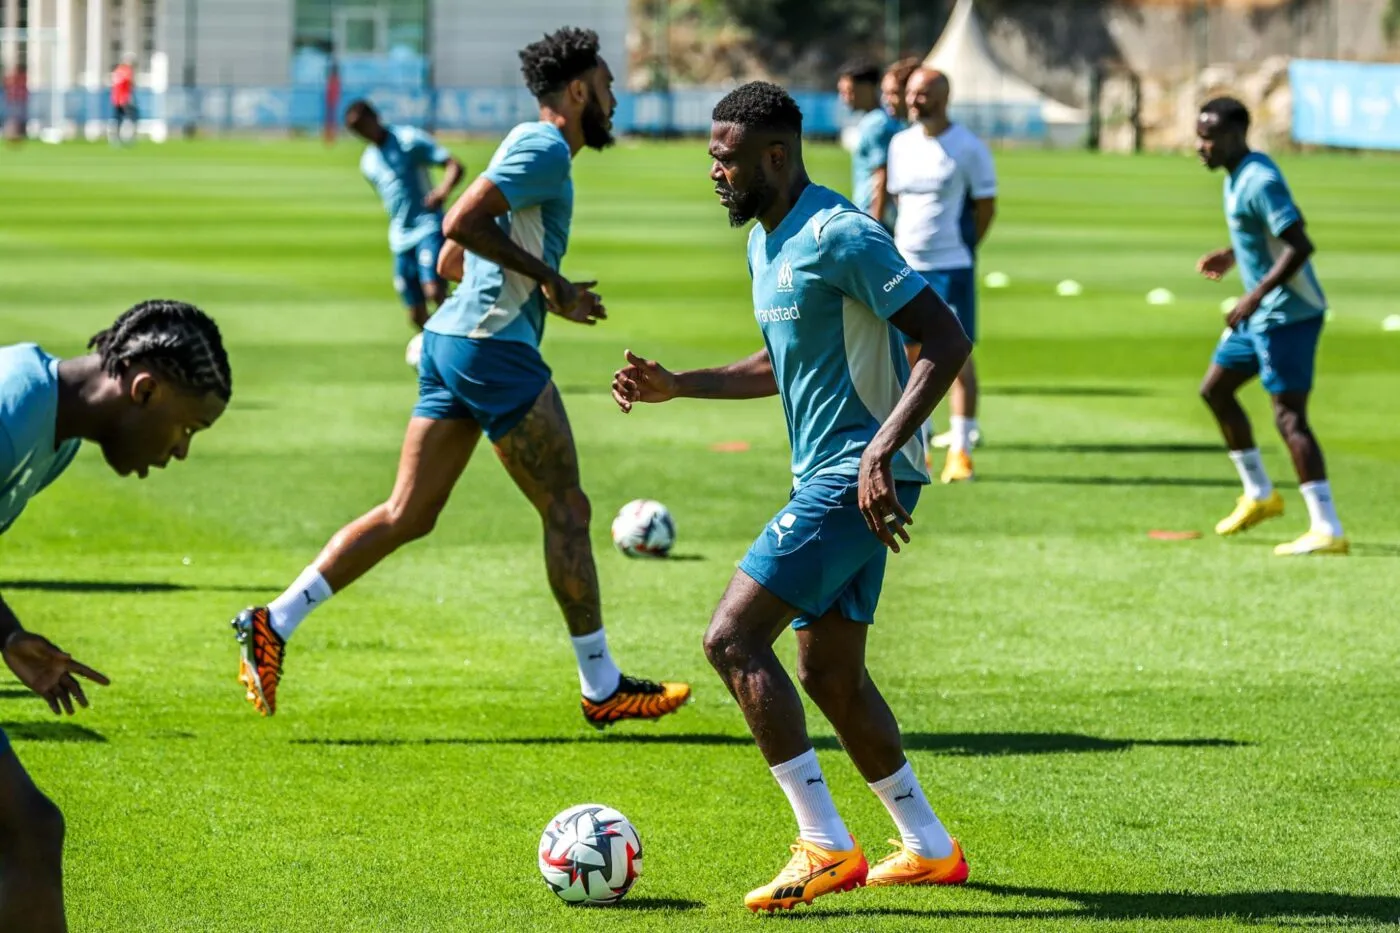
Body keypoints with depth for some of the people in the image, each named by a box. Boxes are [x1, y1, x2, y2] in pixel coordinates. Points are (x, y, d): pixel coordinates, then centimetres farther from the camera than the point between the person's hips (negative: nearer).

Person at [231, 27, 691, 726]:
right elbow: (460, 223, -20)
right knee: (566, 510, -2)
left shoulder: (531, 149, 23)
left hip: (452, 342, 10)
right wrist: (548, 278, -14)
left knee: (408, 513, 6)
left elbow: (451, 262, 27)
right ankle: (602, 688, 3)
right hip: (496, 347, -10)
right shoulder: (545, 149, -8)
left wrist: (549, 295, 22)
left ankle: (275, 624, -1)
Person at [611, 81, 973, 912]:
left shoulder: (839, 237, -17)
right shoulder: (766, 242, 14)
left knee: (734, 638, -14)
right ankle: (930, 849, 24)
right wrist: (677, 386, 18)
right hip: (825, 477, 10)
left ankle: (826, 848, -14)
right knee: (830, 674, 14)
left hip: (857, 478, -10)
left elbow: (946, 341, -21)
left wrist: (882, 450, -29)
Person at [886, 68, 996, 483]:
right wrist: (897, 251, 16)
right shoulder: (901, 144, 9)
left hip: (950, 266, -5)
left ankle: (960, 452, 0)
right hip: (905, 264, 5)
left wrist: (963, 248, 4)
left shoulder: (969, 148, -7)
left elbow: (986, 205, -1)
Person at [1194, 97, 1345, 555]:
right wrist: (1232, 255, 16)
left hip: (1287, 314, -11)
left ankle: (1327, 530, -16)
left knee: (1289, 415, -14)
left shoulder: (1259, 182, -21)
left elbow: (1300, 245, -28)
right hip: (1261, 314, 11)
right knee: (1215, 390, 19)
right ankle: (1259, 494, 31)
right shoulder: (1237, 176, 9)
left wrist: (1257, 295, -29)